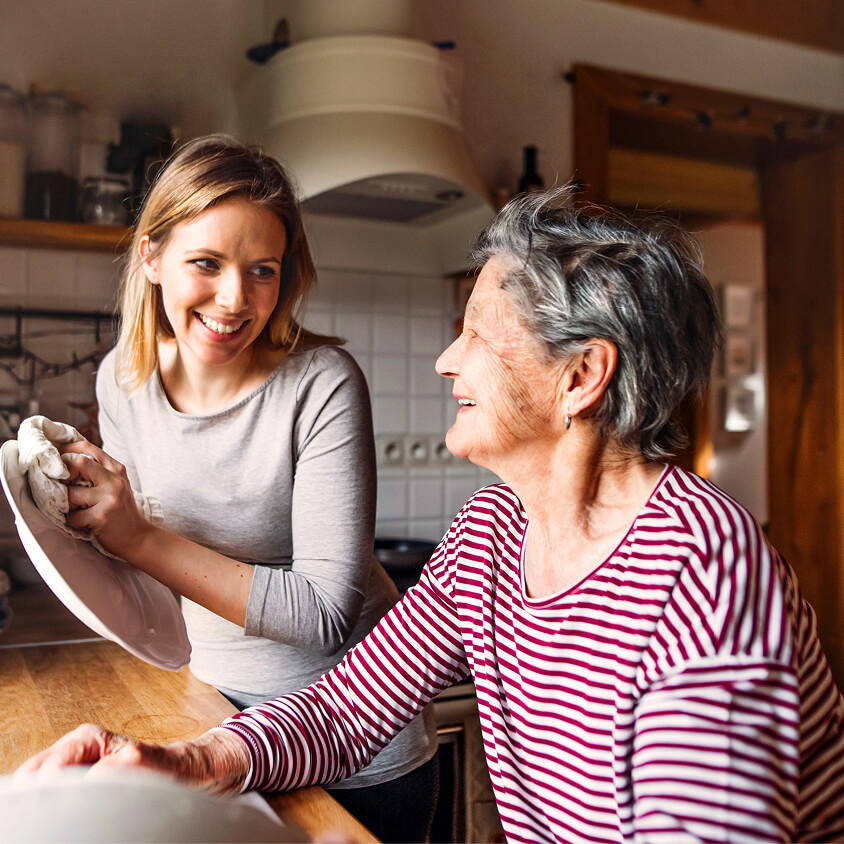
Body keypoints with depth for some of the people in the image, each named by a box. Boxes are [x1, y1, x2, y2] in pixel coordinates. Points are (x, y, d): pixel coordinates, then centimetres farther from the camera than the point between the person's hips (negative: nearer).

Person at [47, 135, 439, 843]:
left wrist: (142, 540, -30)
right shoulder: (123, 379, -6)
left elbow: (328, 614, -27)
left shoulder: (321, 384, -24)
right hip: (218, 704, 5)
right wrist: (85, 513, -13)